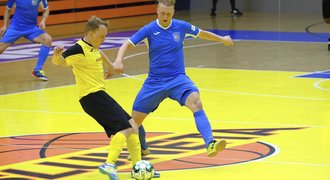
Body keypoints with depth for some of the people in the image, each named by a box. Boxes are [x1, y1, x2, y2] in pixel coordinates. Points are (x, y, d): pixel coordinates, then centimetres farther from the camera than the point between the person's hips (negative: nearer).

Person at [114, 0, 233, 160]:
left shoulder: (182, 27, -2)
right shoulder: (149, 30, -7)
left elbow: (201, 33, 18)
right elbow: (126, 45, -14)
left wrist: (222, 39, 33)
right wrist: (119, 60, -35)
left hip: (178, 79, -1)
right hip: (155, 82, 1)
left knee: (196, 102, -32)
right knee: (134, 121, 5)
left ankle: (210, 144, -43)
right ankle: (142, 149, 38)